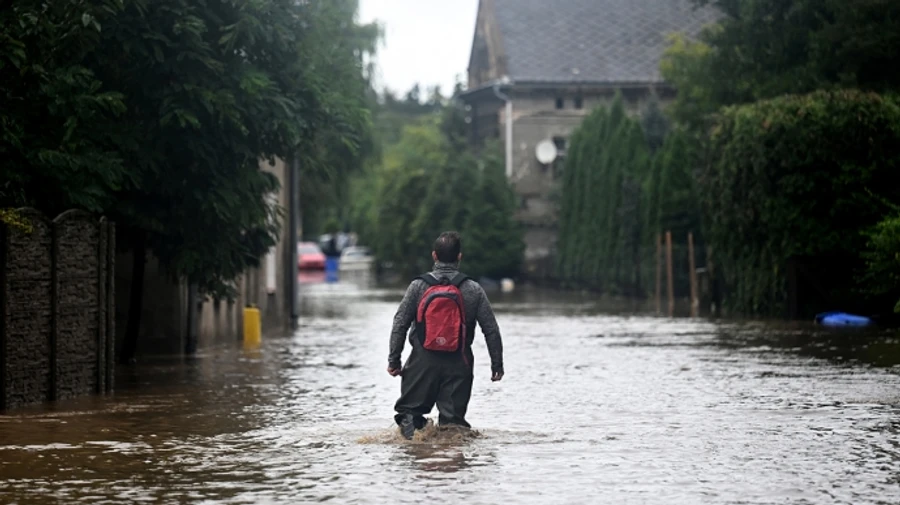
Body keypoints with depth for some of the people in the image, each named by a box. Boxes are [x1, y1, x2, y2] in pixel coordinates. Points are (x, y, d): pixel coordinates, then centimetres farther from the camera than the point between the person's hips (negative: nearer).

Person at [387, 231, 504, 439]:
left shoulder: (419, 286, -2)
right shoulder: (473, 289, -1)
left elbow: (400, 324, -2)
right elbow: (491, 330, 1)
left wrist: (394, 359, 4)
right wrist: (497, 364, 9)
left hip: (423, 362, 0)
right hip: (458, 366, 0)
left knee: (410, 410, 10)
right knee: (453, 416, 7)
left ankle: (410, 422, -19)